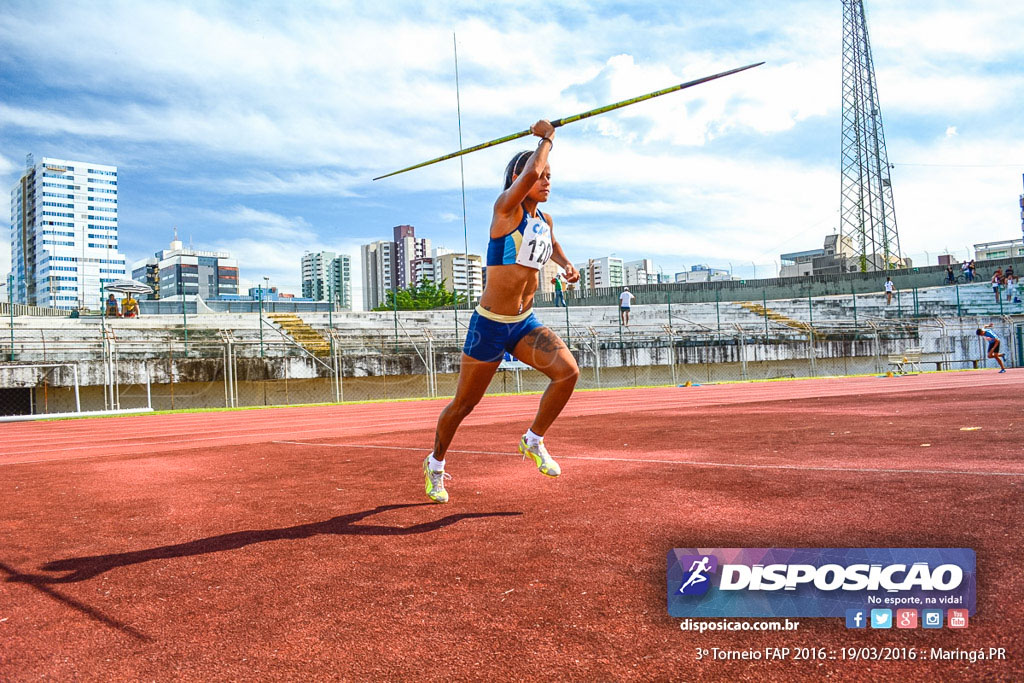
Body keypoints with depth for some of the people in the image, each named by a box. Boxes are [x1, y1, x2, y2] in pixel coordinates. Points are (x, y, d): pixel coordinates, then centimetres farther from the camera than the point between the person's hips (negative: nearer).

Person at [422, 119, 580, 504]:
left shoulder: (545, 221, 7)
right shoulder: (506, 208, -13)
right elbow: (529, 172, -33)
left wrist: (565, 264, 10)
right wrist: (546, 138, -15)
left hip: (526, 324, 6)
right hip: (489, 326, -6)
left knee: (569, 372, -19)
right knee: (463, 404, 8)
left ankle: (534, 441, 4)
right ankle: (435, 464, 34)